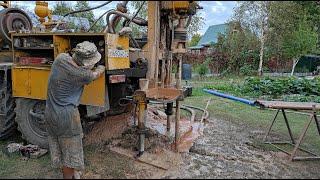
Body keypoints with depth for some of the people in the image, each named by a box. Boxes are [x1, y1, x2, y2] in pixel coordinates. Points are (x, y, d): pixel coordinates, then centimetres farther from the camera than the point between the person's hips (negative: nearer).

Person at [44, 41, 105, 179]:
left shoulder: (61, 58, -6)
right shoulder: (81, 74, -20)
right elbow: (96, 74, 1)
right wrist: (102, 67, 19)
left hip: (50, 112, 8)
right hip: (66, 115, -7)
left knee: (58, 149, 21)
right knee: (70, 151, 10)